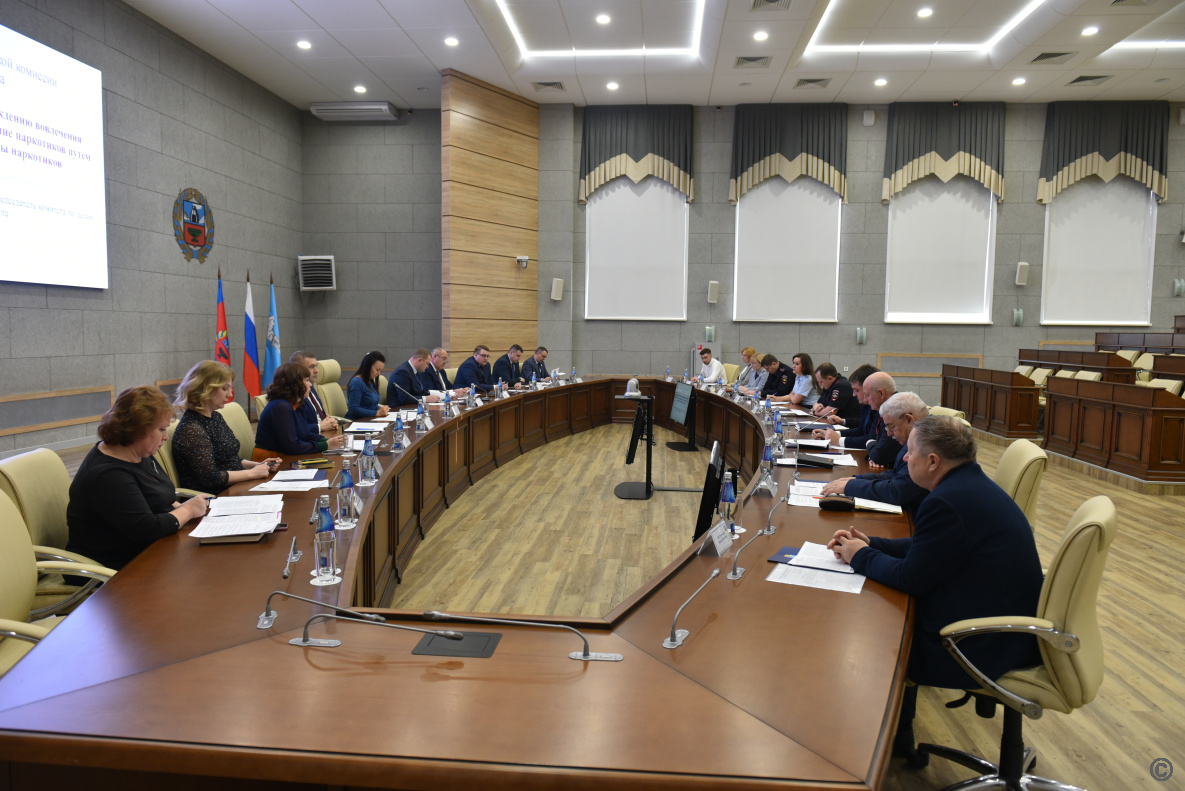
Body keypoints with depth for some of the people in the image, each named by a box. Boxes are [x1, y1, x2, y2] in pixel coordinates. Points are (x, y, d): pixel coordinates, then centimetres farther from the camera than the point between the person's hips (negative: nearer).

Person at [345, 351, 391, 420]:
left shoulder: (371, 382, 16)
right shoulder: (357, 382, -11)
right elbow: (353, 409, -18)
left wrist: (380, 408, 3)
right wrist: (377, 413, -18)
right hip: (356, 422, -8)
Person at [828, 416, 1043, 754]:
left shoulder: (947, 502, -26)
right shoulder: (972, 485, 6)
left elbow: (912, 578, -20)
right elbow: (929, 549, 14)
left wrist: (861, 556, -5)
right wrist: (870, 544, 10)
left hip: (983, 648, -10)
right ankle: (897, 735, 30)